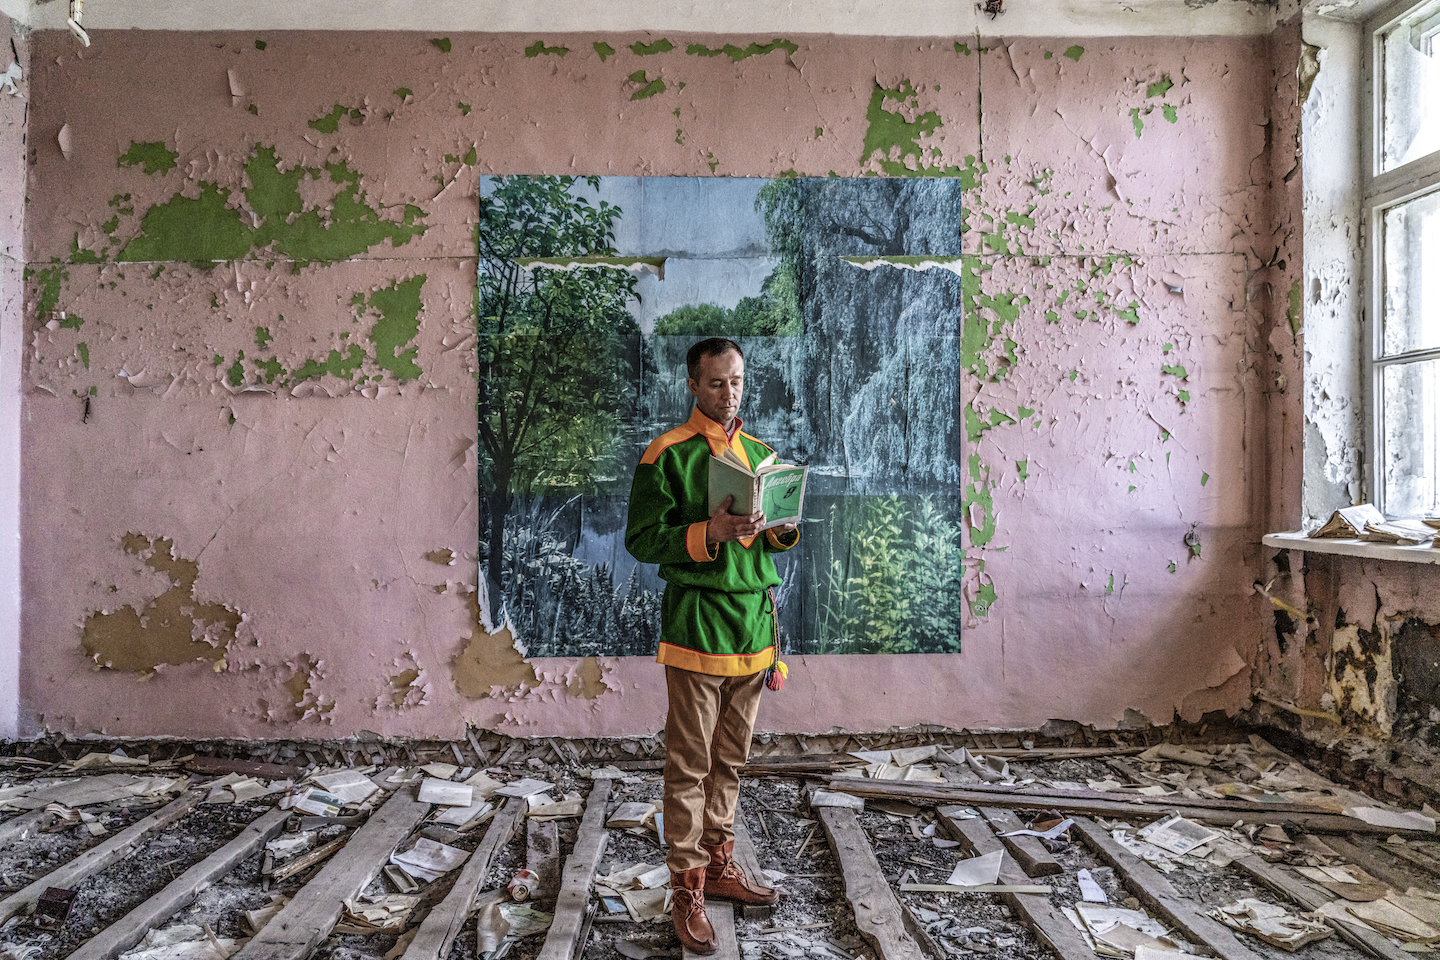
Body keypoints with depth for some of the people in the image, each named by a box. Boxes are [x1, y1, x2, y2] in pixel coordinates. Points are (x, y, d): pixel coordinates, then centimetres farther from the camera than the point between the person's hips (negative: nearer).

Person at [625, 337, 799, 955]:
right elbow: (641, 540, -8)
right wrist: (711, 533, -21)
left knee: (730, 761, 16)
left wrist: (782, 528, -3)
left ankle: (720, 866, 30)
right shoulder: (667, 455, -5)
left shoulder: (759, 452, 15)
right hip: (697, 623, -6)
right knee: (689, 766, 1)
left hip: (754, 621, 6)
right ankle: (687, 890, 13)